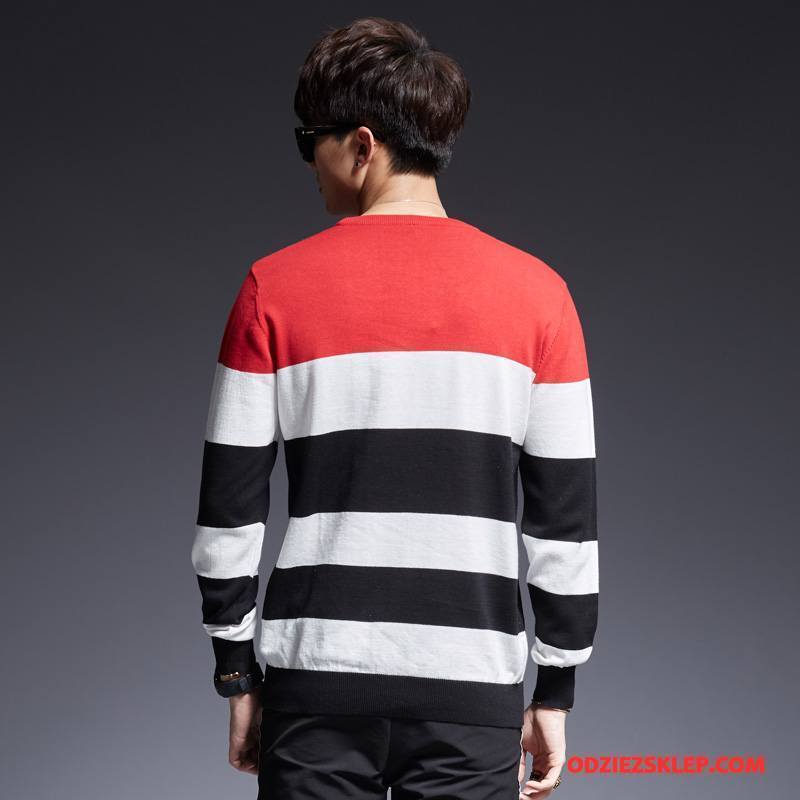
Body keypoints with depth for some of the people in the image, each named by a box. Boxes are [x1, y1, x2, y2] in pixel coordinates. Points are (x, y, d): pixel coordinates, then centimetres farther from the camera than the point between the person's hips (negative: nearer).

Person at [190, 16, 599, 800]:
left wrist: (236, 673, 10)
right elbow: (567, 517, 0)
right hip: (473, 685, 1)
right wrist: (555, 690, 8)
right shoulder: (535, 291, -1)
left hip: (317, 678, 0)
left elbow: (229, 507, 0)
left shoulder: (276, 286, -3)